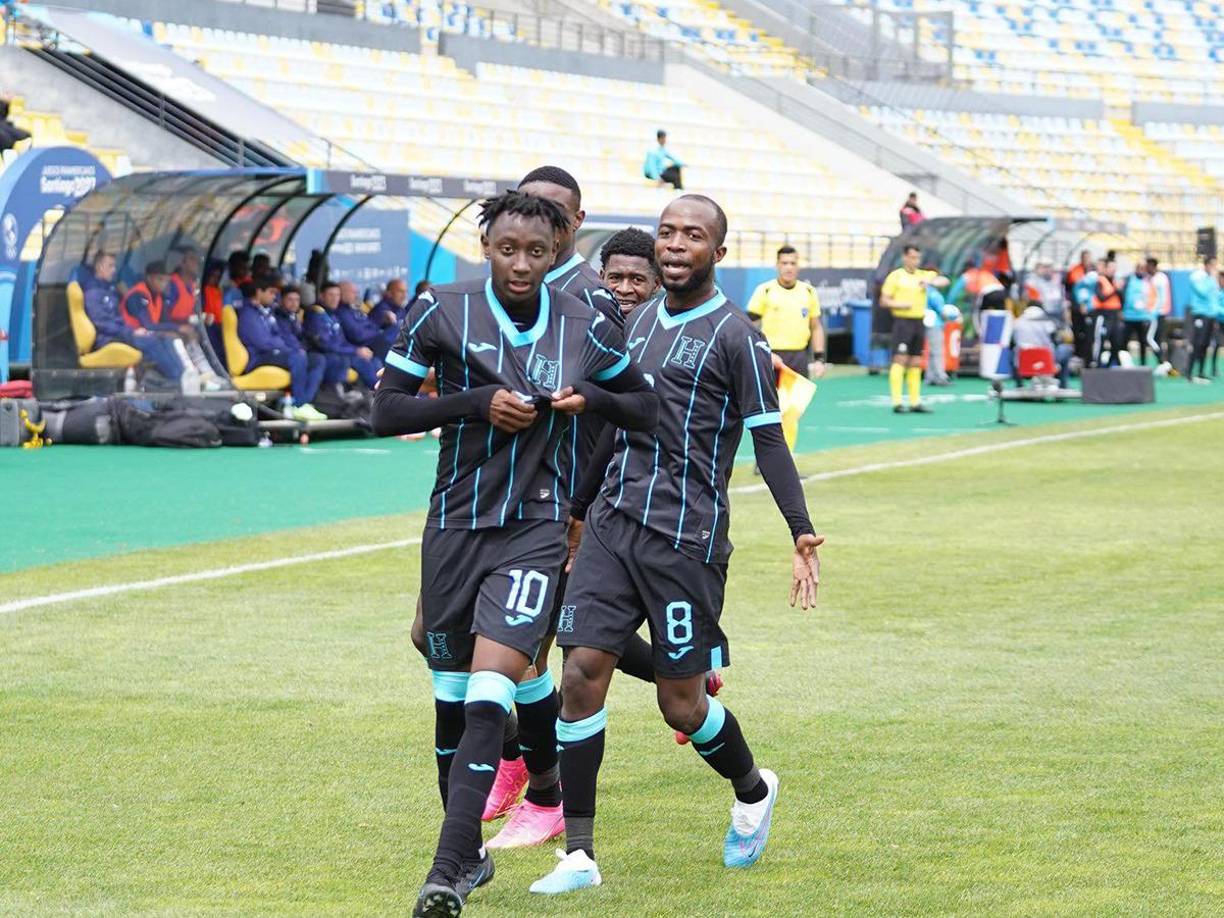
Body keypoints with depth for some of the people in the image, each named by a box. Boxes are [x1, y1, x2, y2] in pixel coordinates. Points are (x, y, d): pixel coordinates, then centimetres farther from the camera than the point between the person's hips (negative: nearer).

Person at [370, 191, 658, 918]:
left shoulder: (585, 328, 1)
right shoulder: (441, 312, -3)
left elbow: (648, 409, 13)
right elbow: (386, 409, -3)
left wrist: (590, 398, -7)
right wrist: (475, 402, -16)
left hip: (536, 530, -1)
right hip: (456, 525, 2)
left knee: (490, 691, -16)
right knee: (451, 695, 11)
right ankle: (469, 853, 30)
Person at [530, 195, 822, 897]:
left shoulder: (735, 335, -6)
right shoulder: (638, 321, 14)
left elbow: (768, 439, -8)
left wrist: (801, 532, -16)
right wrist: (575, 509, 27)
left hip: (686, 537, -6)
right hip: (613, 524, 6)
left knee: (681, 703, 0)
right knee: (582, 674, -7)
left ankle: (753, 791, 32)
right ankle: (579, 854, -1)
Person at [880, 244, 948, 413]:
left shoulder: (924, 275, 13)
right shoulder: (896, 276, 1)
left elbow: (944, 281, 2)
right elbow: (884, 301, 0)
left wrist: (930, 282, -17)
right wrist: (901, 305, -16)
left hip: (919, 322, 5)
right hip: (902, 321, -5)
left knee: (915, 363, 6)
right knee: (900, 360, -10)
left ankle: (915, 402, 9)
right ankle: (896, 402, -12)